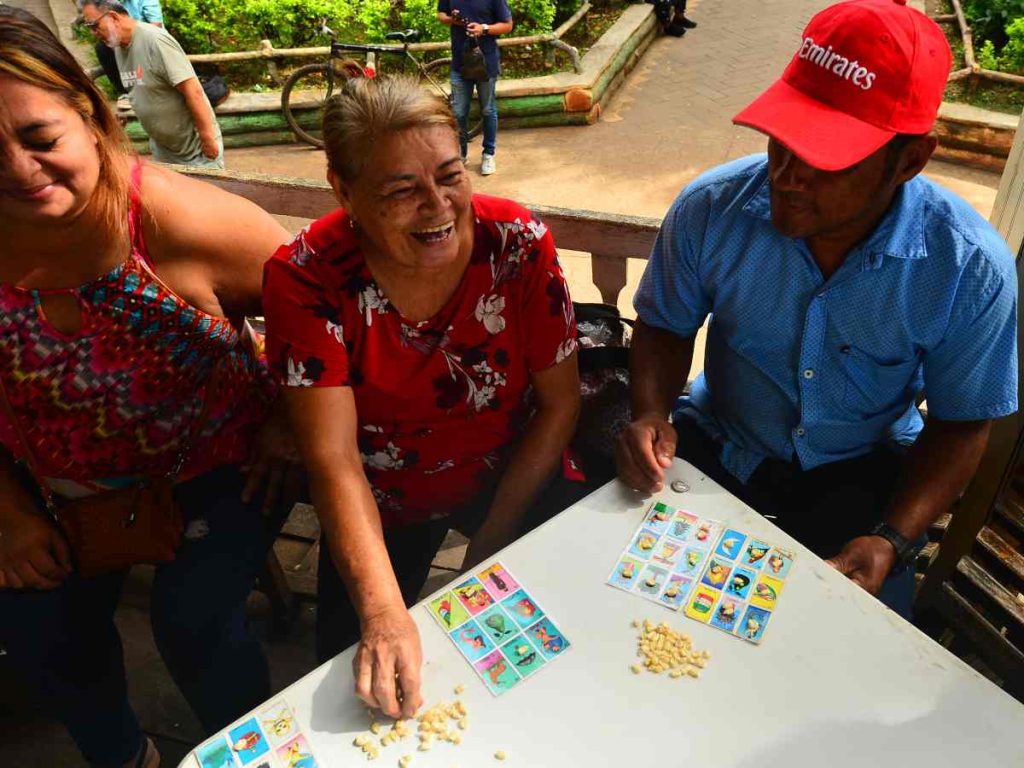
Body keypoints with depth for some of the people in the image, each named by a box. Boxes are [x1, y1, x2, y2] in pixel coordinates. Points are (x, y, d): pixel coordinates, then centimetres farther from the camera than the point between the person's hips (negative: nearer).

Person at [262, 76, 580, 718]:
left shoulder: (519, 244, -18)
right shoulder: (306, 280, -21)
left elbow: (558, 406, -10)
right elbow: (334, 459, -25)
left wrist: (489, 550, -13)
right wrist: (383, 610, -39)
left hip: (512, 481, 1)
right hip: (383, 507, 0)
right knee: (354, 667, -8)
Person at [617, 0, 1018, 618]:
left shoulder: (973, 269, -20)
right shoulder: (710, 210, -20)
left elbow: (960, 424, -8)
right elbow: (664, 326, -2)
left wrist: (892, 541, -21)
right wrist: (651, 414, -22)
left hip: (860, 472, 0)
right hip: (717, 446, 1)